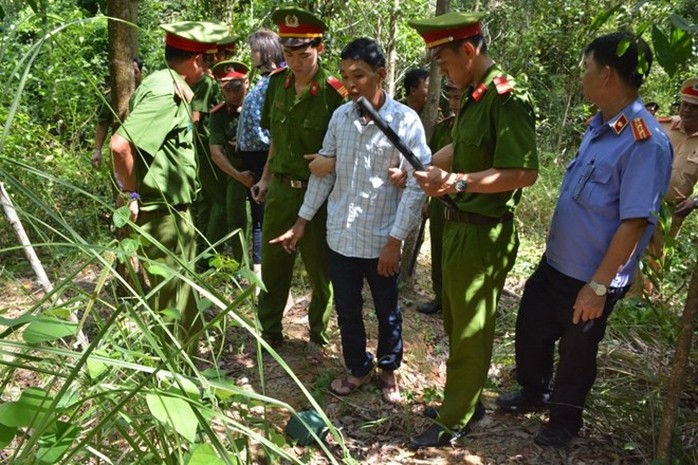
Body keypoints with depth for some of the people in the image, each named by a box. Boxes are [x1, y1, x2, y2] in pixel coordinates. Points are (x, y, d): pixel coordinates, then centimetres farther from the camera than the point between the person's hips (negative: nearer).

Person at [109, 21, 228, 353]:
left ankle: (186, 357, 41)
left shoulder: (171, 87, 11)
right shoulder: (164, 93, -21)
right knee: (169, 300, 2)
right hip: (161, 213, -10)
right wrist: (130, 194, -19)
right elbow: (121, 144, -30)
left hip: (174, 210, 10)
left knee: (180, 291, 23)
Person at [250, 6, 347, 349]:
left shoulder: (334, 94, -16)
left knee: (320, 266, 9)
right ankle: (269, 330, 32)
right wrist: (266, 178, 13)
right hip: (280, 188, 5)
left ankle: (320, 330, 31)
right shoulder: (278, 82, 1)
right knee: (272, 262, 15)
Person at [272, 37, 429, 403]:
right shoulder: (340, 116, 1)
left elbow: (416, 185, -13)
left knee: (387, 312, 15)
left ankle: (388, 369, 39)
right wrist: (301, 222, 8)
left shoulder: (405, 121, -13)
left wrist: (395, 240, -15)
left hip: (381, 240, -3)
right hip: (341, 236, 4)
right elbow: (324, 171, 8)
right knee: (346, 310, 16)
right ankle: (358, 368, 39)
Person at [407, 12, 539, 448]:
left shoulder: (508, 98, -19)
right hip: (460, 227, 9)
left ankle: (454, 421, 23)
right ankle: (469, 400, 38)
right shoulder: (472, 96, 9)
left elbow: (525, 172, -26)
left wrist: (457, 182, -30)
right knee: (456, 323, 20)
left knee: (470, 332, 7)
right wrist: (421, 168, 10)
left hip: (484, 235, -9)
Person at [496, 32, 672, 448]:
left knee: (576, 353, 14)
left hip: (590, 280, -7)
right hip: (555, 263, 8)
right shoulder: (598, 126, 3)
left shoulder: (644, 141, -25)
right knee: (532, 332, 21)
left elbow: (634, 223, -25)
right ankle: (534, 393, 47)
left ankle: (565, 420, 39)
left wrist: (598, 287, -22)